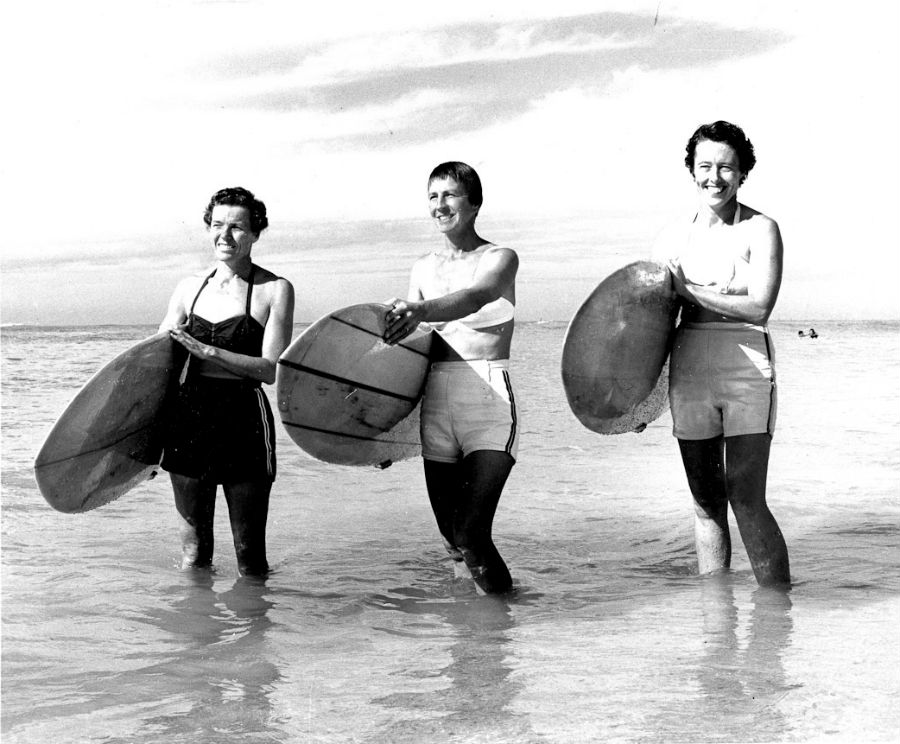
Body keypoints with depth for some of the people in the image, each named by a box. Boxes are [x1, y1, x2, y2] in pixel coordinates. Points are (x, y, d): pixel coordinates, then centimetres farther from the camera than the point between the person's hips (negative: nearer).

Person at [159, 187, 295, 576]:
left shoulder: (274, 290, -2)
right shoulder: (190, 287, 11)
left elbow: (271, 369, -11)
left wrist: (205, 350, -17)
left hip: (244, 424, -4)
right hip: (188, 419, 4)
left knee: (249, 553, 3)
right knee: (193, 552, 8)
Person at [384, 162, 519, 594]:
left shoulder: (499, 259, 1)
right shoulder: (424, 269, 16)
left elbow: (475, 297, -22)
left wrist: (421, 311, -41)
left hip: (488, 393, -5)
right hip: (435, 396, 5)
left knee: (472, 530, -15)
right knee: (450, 533, 6)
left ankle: (502, 597, 9)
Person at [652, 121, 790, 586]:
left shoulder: (760, 230, -1)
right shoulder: (675, 236, 9)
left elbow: (758, 307, -13)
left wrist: (689, 290, -13)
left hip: (747, 373, -3)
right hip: (689, 372, 3)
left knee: (747, 501, -8)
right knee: (706, 504, 8)